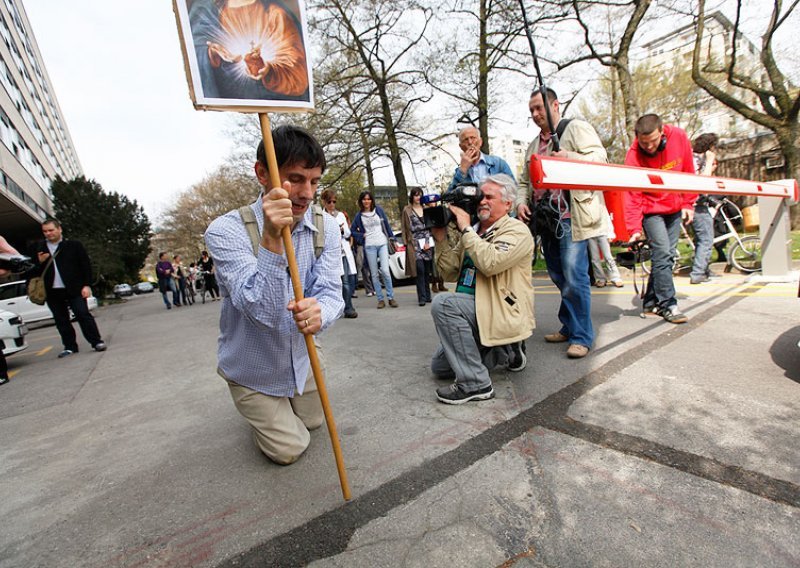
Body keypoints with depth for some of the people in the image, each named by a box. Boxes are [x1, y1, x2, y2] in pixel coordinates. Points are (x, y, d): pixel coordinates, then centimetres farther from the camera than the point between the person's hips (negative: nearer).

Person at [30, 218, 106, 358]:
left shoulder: (74, 245, 2)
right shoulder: (40, 250, 13)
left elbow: (86, 265, -2)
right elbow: (34, 273, 16)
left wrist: (87, 285, -9)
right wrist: (40, 262, -5)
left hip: (74, 289, -4)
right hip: (53, 292, 5)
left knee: (83, 315, -7)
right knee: (61, 320, 7)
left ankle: (97, 342, -2)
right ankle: (70, 347, 15)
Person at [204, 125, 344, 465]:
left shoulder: (326, 227, -15)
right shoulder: (225, 231, -28)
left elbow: (330, 291, -20)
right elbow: (261, 310, -37)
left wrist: (318, 312, -45)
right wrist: (272, 240, -52)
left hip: (300, 356, 4)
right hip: (251, 368, -4)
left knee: (313, 422, 24)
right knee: (289, 450, 9)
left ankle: (284, 400, 53)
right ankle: (260, 408, 37)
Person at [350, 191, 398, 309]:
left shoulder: (378, 210, 6)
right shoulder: (359, 215, 6)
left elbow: (386, 224, 11)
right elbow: (352, 230, 14)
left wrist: (391, 237, 8)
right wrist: (362, 236, 1)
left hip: (382, 243, -1)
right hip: (369, 246, 1)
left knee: (385, 271, -12)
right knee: (374, 274, 2)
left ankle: (391, 297, -1)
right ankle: (380, 299, 9)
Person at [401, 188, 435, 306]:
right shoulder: (407, 210, 5)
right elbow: (408, 229, 2)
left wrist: (427, 242, -2)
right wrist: (416, 244, -5)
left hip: (427, 242, 4)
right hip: (415, 244, -3)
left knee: (427, 270, 5)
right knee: (420, 269, -13)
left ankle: (427, 296, 15)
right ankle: (422, 297, -9)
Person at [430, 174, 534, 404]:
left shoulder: (516, 230, -9)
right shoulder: (473, 232, 11)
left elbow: (490, 263, -28)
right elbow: (451, 273, 8)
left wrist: (466, 229, -19)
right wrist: (441, 238, -3)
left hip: (504, 313, -8)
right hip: (474, 308, 8)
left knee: (443, 303, -32)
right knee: (439, 366, 13)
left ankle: (475, 383, -20)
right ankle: (506, 351, 23)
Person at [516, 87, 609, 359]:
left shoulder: (576, 128, 4)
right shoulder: (534, 145, 25)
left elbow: (599, 157, -8)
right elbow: (525, 180, 25)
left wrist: (571, 157, -26)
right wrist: (522, 201, 6)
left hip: (570, 217, -7)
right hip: (545, 220, 7)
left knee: (574, 277, -10)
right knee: (558, 276, 11)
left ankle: (581, 336, 1)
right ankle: (569, 327, 23)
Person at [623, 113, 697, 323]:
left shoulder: (679, 137, -10)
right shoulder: (634, 155, -20)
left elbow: (688, 171, 3)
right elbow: (633, 196, -21)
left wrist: (689, 203, 3)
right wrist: (635, 229, -26)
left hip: (675, 208, 4)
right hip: (651, 210, -4)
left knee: (665, 255, 5)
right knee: (662, 255, -13)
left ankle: (651, 303, 15)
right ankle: (668, 304, -3)